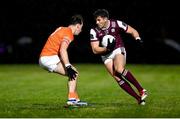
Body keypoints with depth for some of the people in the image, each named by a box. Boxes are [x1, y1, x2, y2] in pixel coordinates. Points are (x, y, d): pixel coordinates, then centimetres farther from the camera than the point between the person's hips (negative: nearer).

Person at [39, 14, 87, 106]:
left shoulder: (62, 29, 17)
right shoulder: (68, 33, -10)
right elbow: (62, 50, -24)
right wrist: (68, 67, -27)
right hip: (49, 58, -9)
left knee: (73, 74, 14)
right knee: (74, 73, -9)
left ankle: (75, 99, 11)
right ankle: (72, 99, -12)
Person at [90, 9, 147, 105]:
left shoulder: (116, 24, -13)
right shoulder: (94, 31, -10)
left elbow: (132, 31, -1)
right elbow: (95, 50, -9)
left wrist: (137, 39, -21)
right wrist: (107, 48, -25)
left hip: (118, 50, -3)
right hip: (106, 55, 3)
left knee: (119, 69, -31)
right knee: (117, 78, -13)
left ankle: (141, 90, -26)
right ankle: (138, 98, -10)